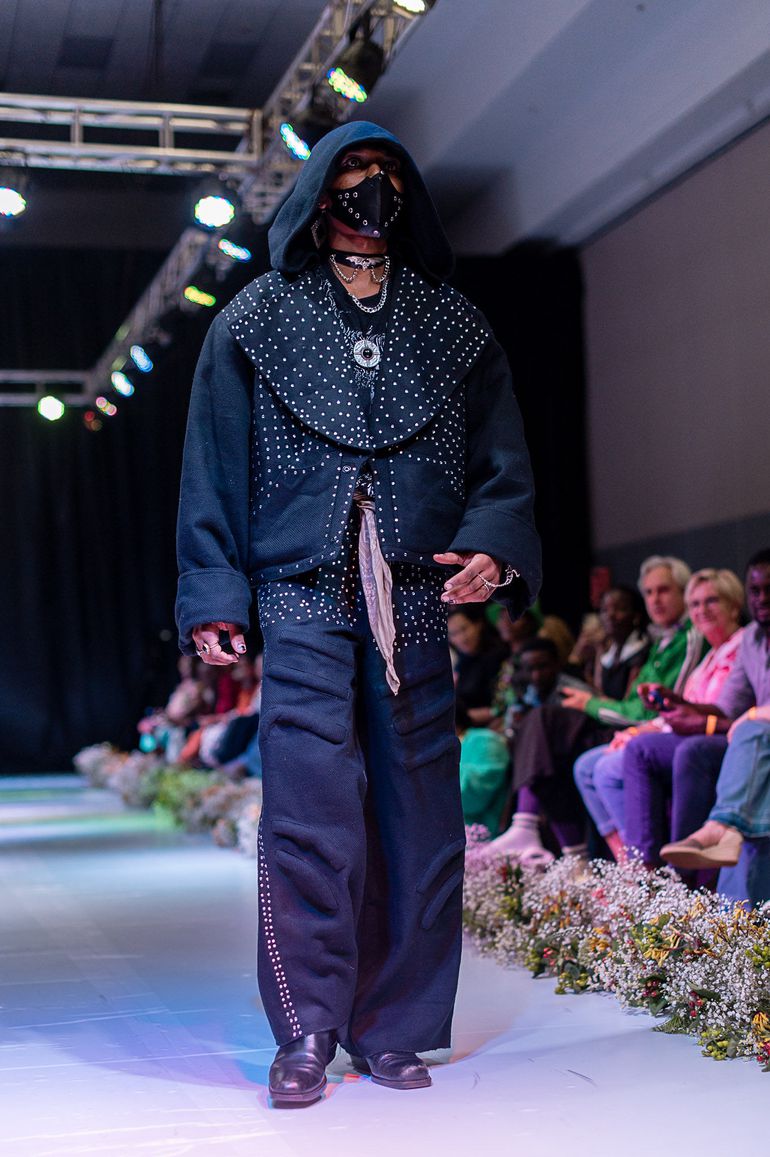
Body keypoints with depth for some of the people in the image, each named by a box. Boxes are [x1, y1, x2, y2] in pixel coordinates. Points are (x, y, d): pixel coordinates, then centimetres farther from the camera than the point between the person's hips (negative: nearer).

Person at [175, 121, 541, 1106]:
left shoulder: (455, 330, 16)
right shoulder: (256, 322, 12)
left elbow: (503, 462, 13)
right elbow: (216, 466, 10)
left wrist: (495, 546, -6)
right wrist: (213, 592, 2)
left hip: (417, 602, 2)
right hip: (303, 598, -2)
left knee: (417, 820, 0)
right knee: (310, 814, -9)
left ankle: (394, 1031, 11)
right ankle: (306, 1034, 1)